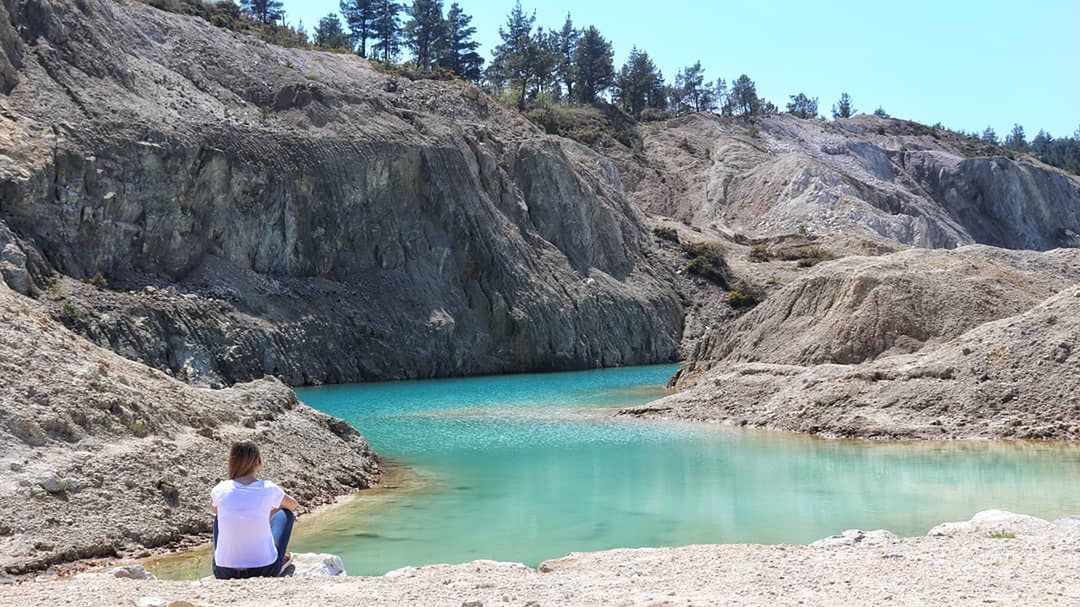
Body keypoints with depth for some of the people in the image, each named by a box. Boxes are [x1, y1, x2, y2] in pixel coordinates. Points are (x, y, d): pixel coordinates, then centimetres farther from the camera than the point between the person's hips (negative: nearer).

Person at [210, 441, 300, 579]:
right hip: (265, 572, -2)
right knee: (284, 513, 19)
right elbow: (293, 505, 17)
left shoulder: (220, 490, -3)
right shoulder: (268, 489, -7)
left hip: (224, 574, 2)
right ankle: (280, 564, 27)